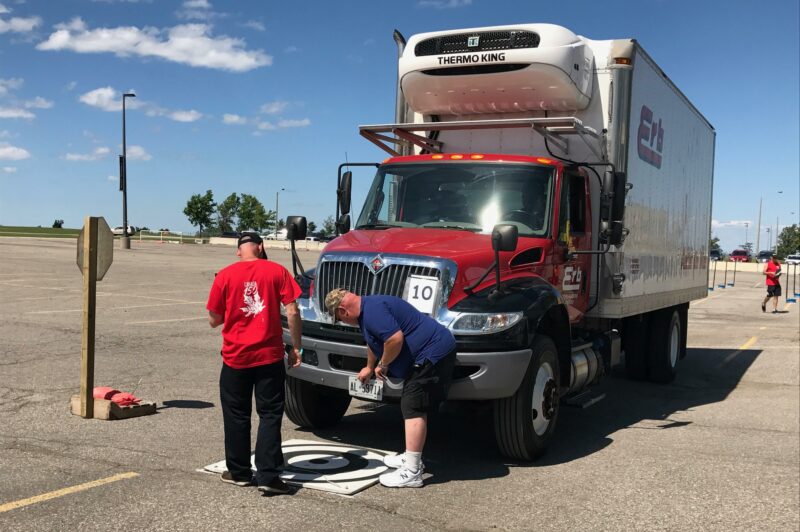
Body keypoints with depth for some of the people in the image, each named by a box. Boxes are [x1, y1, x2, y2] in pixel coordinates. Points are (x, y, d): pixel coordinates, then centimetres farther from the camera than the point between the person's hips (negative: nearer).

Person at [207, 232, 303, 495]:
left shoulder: (225, 275, -1)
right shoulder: (277, 271, -2)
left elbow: (213, 320, 3)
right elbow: (292, 311, -7)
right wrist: (296, 347, 1)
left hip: (235, 357, 1)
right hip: (270, 356, -1)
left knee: (236, 416, 14)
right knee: (270, 415, 6)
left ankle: (239, 472, 23)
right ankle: (268, 475, 1)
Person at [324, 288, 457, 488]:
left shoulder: (372, 310, -17)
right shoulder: (368, 308, 19)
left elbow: (395, 338, -29)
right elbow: (374, 342, 37)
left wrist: (383, 365, -11)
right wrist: (369, 367, 53)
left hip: (432, 352, -11)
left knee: (414, 409, -13)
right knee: (415, 408, 19)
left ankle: (412, 472, -13)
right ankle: (412, 457, 31)